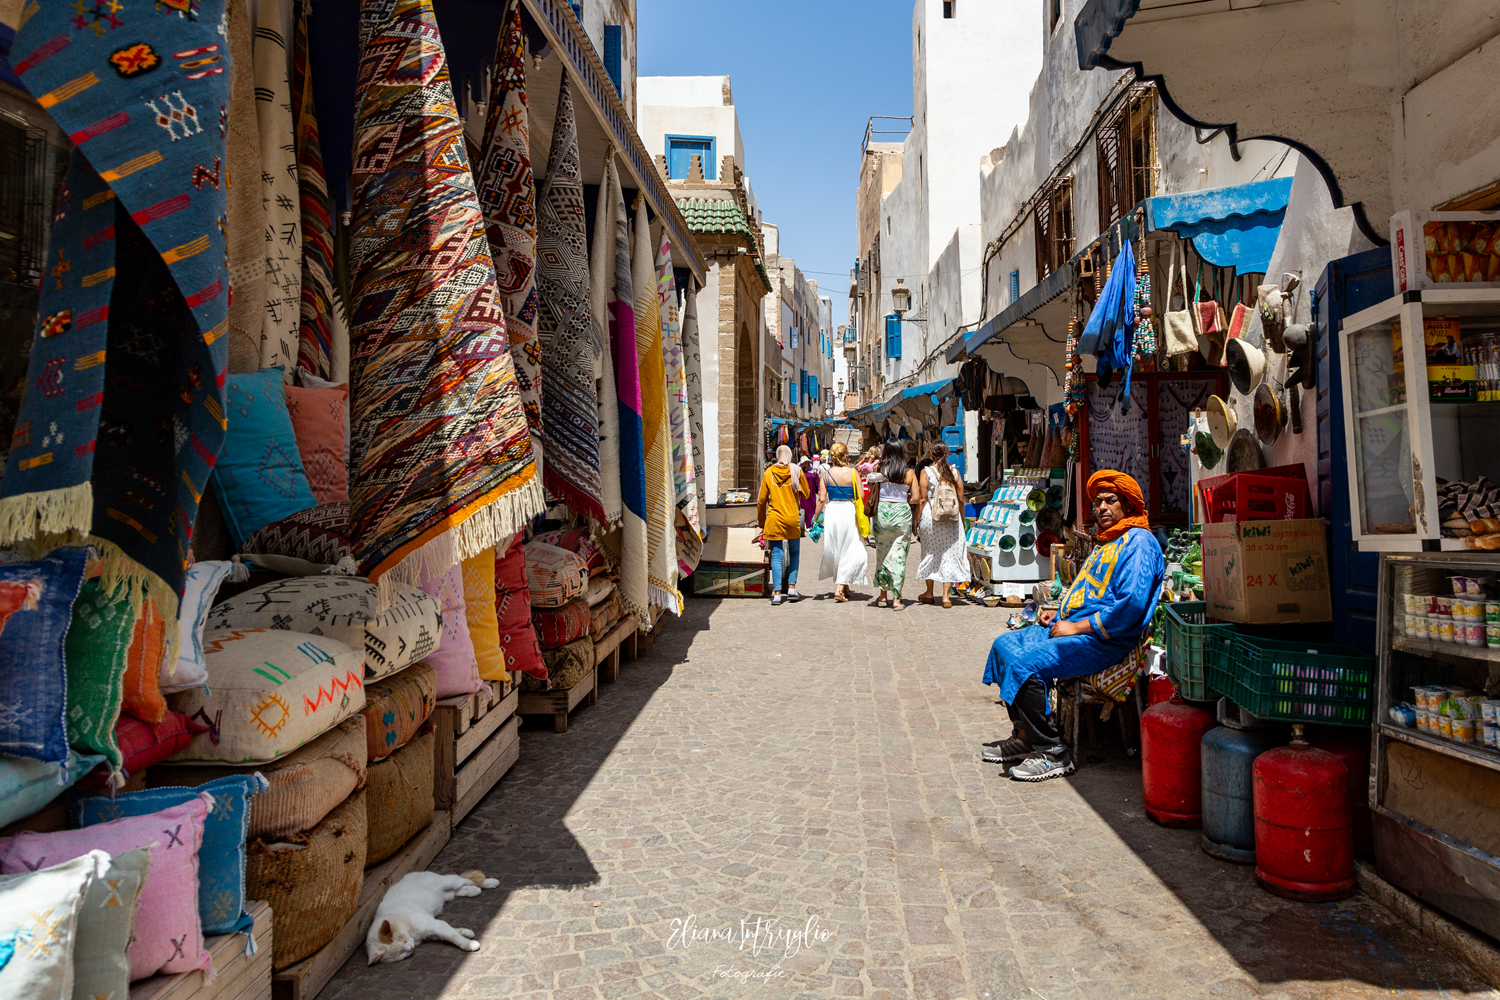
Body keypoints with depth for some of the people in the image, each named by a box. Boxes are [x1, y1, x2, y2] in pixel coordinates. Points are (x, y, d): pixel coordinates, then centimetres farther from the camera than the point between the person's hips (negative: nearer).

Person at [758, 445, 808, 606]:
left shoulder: (769, 472, 1)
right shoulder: (796, 471, -2)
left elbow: (762, 498, 4)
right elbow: (805, 493, 5)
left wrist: (761, 520, 14)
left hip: (774, 519, 0)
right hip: (793, 518, 0)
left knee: (777, 556, 1)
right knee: (794, 553, 17)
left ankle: (777, 593, -3)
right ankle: (791, 587, 9)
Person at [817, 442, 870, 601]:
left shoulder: (826, 474, -3)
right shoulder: (852, 473, -8)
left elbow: (822, 499, -3)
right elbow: (861, 496, -7)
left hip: (831, 512, 3)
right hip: (849, 512, -3)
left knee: (836, 551, 16)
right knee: (849, 552, 5)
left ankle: (844, 587, 25)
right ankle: (840, 587, -3)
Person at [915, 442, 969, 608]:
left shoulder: (926, 472, -6)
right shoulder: (954, 472, 1)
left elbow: (922, 500, -7)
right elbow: (961, 499, 4)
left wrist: (916, 520, 1)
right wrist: (962, 519, 16)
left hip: (930, 515, -1)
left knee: (930, 553, 13)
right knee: (949, 554, 6)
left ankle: (929, 594, 23)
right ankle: (946, 596, 2)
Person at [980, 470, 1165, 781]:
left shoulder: (1139, 542, -10)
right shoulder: (1107, 542, 23)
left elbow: (1132, 604, -23)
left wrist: (1077, 627, -19)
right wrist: (1059, 613, 13)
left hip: (1103, 640, -11)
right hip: (1072, 626, 11)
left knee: (1024, 663, -26)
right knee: (1004, 645, 6)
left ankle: (1052, 753, -11)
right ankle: (1024, 736, 11)